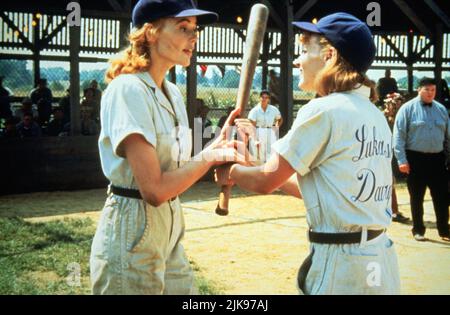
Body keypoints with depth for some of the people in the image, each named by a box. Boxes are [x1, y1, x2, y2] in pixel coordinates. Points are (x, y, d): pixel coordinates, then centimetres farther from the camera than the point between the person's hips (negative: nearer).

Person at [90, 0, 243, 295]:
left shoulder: (174, 93, 9)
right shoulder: (128, 90, -17)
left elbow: (177, 169, 10)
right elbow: (155, 189, -23)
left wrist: (220, 143, -2)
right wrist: (211, 156, -13)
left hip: (170, 231, 8)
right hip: (132, 238, -8)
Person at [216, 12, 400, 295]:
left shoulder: (323, 110, -13)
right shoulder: (376, 115, 10)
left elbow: (265, 182, -7)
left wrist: (231, 172, 12)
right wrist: (253, 167, 18)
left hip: (341, 262, -8)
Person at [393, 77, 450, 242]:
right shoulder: (408, 108, -5)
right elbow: (399, 136, -9)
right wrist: (402, 160, -14)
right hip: (416, 158, -3)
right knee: (417, 197, 7)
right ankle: (418, 230, 19)